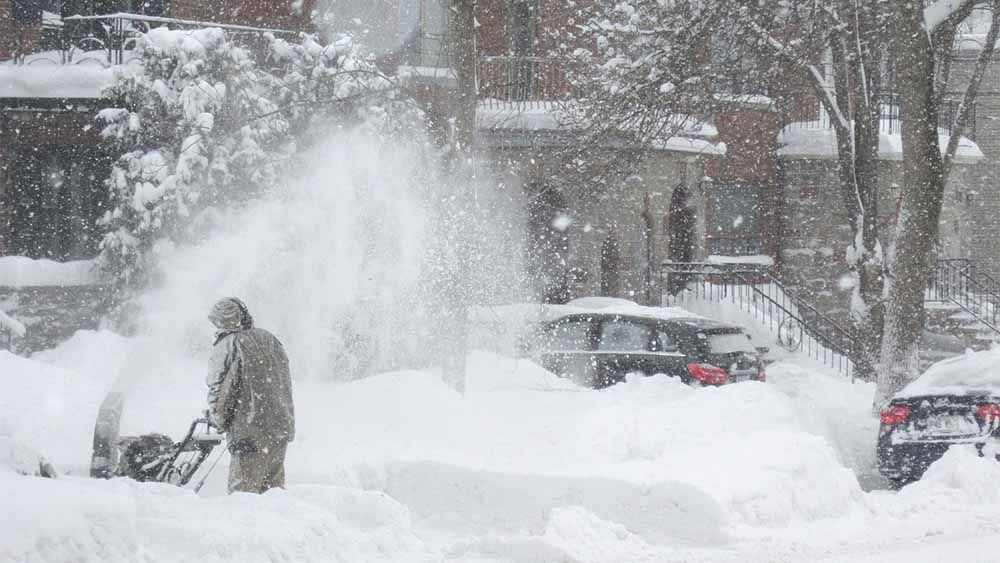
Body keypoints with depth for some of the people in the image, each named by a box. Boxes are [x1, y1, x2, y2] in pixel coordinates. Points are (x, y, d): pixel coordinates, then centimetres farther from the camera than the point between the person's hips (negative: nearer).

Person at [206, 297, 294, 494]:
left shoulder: (227, 346, -10)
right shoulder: (270, 339, 10)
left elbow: (218, 392, -10)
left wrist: (220, 420, 9)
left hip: (251, 433, -7)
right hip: (282, 427, 7)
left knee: (243, 491, -3)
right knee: (273, 487, 15)